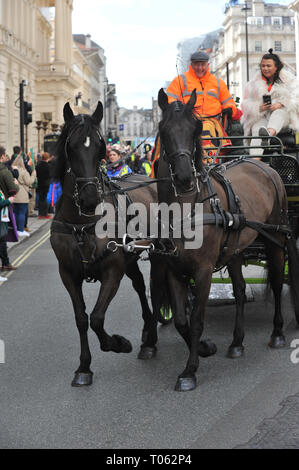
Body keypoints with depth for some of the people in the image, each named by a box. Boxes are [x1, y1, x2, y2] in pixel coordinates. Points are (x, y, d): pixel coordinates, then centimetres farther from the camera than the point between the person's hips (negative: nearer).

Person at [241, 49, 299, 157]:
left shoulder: (288, 79, 10)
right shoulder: (254, 83, 16)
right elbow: (246, 104, 10)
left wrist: (281, 104, -20)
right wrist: (258, 108, -11)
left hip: (283, 116, -1)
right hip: (260, 117, 1)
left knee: (280, 111, -36)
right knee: (257, 130, -32)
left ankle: (270, 132, -66)